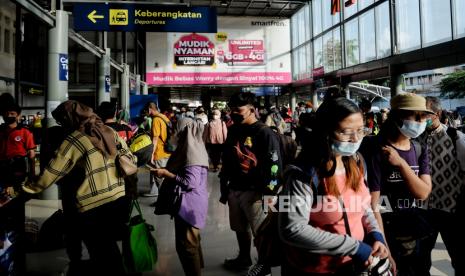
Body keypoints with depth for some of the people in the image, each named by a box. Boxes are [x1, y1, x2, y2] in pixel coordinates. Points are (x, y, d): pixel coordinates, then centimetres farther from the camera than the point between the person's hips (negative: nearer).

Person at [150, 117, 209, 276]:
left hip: (190, 205, -10)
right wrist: (166, 172, 6)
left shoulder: (193, 152, -22)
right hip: (188, 203, 10)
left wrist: (166, 173, -20)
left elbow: (190, 182, -27)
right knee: (192, 241, 23)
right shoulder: (191, 149, 9)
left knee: (185, 245, 0)